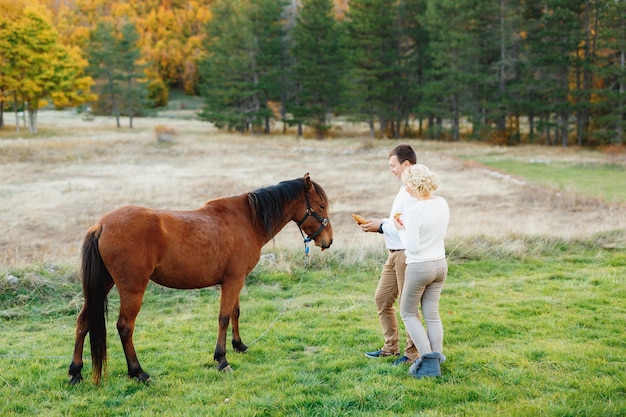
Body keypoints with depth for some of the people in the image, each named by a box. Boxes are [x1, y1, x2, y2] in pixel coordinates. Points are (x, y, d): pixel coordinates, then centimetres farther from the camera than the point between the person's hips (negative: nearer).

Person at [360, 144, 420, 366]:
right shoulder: (405, 188, 14)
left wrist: (382, 226, -14)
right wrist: (380, 223, 5)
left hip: (407, 254, -10)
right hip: (394, 254, 10)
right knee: (382, 298, 15)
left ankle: (412, 353, 13)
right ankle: (391, 346, 27)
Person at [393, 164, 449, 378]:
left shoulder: (414, 211, -23)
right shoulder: (442, 203, 0)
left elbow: (412, 247, -20)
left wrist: (401, 230, -5)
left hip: (419, 267, -7)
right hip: (440, 264, 7)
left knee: (408, 312, 12)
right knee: (432, 314, 16)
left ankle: (428, 359, 3)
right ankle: (436, 359, 18)